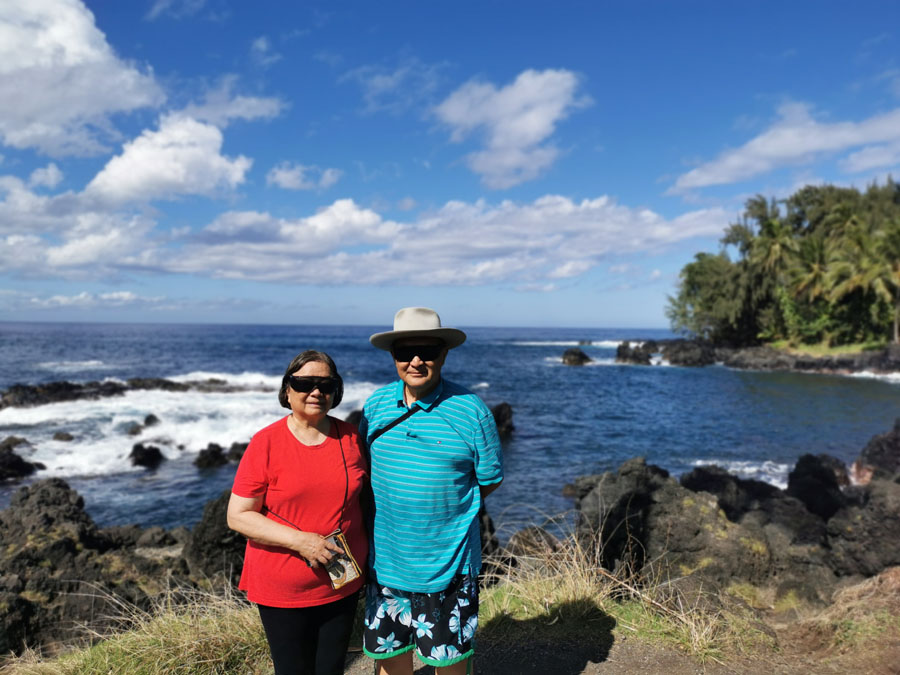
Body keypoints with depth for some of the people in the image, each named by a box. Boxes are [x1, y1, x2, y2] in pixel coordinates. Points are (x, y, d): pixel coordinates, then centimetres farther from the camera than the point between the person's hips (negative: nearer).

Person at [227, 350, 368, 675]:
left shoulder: (349, 437, -2)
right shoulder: (266, 443, -12)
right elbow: (237, 516, -12)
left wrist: (369, 559, 3)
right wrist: (299, 540, -22)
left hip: (342, 584, 3)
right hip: (283, 592, -3)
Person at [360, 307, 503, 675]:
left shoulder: (470, 410, -13)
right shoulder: (376, 403, -1)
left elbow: (490, 480, -5)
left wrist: (444, 504, -1)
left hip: (447, 559, -3)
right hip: (386, 557, 4)